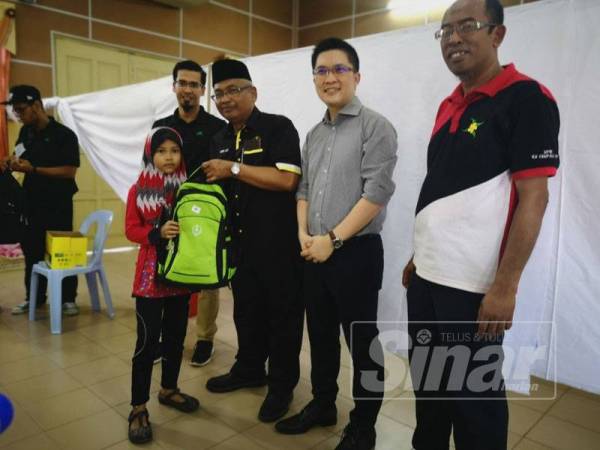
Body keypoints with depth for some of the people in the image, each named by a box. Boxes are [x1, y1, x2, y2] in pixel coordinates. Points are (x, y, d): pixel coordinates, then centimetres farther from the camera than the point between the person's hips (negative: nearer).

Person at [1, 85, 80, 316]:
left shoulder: (64, 135, -12)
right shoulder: (26, 132, 8)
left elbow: (69, 171, -18)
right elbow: (19, 156, 21)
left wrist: (33, 169, -21)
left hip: (58, 204, -6)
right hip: (31, 201, 6)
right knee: (31, 251, 12)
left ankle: (68, 299, 12)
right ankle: (34, 297, 25)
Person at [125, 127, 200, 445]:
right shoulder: (138, 191, -4)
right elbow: (131, 230, -6)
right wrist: (157, 233, -21)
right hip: (150, 274, -3)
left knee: (176, 335, 15)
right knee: (147, 341, 0)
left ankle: (169, 389, 35)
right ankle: (138, 408, 14)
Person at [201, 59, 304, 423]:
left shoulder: (278, 127, -10)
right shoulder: (219, 140, 13)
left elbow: (287, 179, -24)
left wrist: (234, 169, -20)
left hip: (278, 243, -7)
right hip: (239, 242, 7)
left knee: (282, 313, 7)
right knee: (246, 310, 19)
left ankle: (282, 386, 23)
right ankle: (249, 369, 39)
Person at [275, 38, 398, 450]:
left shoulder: (375, 126, -8)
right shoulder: (314, 135, 14)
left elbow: (377, 193, -16)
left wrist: (332, 239, -15)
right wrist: (304, 234, 0)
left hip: (356, 252, -6)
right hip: (315, 253, 7)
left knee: (362, 341, 6)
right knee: (320, 334, 17)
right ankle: (322, 405, 37)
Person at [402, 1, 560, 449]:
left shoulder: (526, 98, -10)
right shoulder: (448, 107, 12)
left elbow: (533, 198, -14)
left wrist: (505, 287, -18)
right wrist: (418, 257, 15)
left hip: (474, 285, -7)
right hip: (427, 277, 7)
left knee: (474, 395, 10)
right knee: (428, 383, 20)